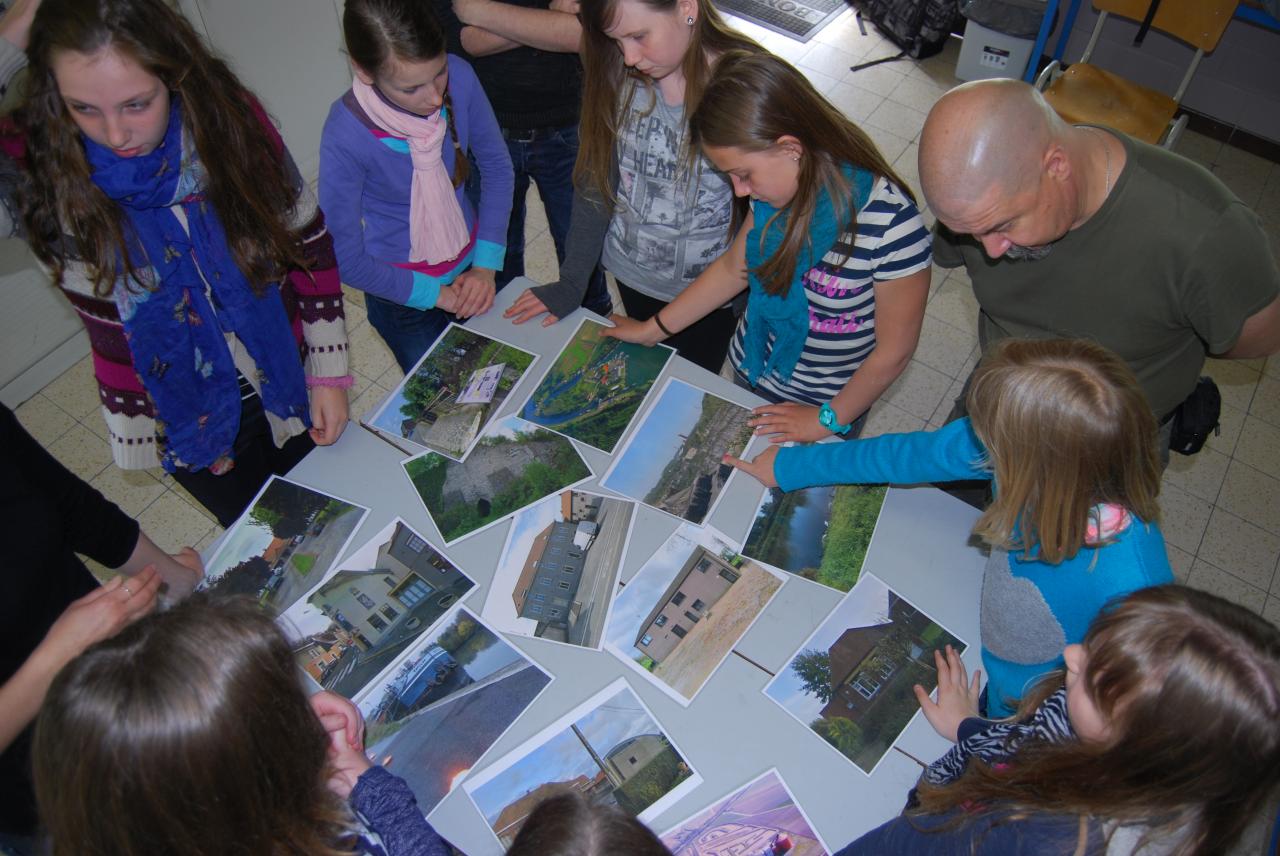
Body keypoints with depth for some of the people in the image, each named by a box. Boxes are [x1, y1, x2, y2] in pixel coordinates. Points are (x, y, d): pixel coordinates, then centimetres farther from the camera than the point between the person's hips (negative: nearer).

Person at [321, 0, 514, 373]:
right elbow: (346, 260, -20)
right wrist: (434, 294, -15)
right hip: (404, 295, -3)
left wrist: (486, 265, -11)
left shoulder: (459, 77, -21)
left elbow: (496, 165, -5)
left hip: (471, 267, 4)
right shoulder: (345, 137, -30)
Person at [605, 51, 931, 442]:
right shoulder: (779, 185, -14)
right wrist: (652, 329, 4)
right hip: (752, 373, 5)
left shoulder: (891, 223, -33)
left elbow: (893, 351, -22)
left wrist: (828, 420, -11)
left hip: (832, 403, -5)